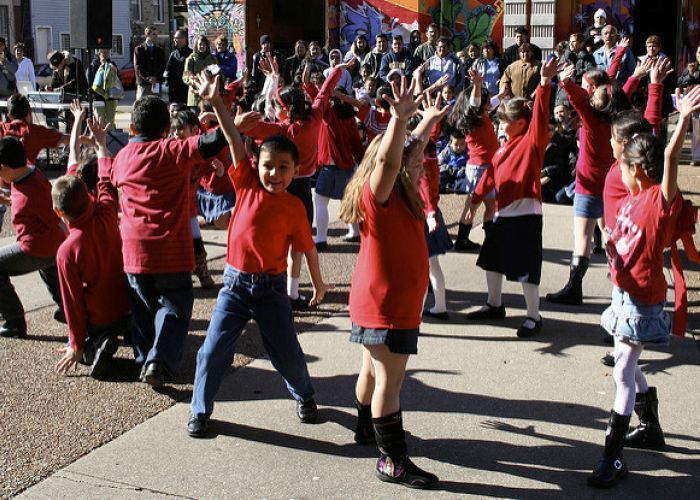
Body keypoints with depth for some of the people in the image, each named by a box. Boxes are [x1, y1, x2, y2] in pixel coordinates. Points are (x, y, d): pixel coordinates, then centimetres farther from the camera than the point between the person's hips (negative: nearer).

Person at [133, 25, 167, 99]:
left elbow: (162, 66, 6)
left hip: (156, 83, 3)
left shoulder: (160, 50, 15)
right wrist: (148, 78, -14)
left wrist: (155, 77, -11)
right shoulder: (139, 49, 5)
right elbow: (137, 67, -2)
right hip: (143, 84, -2)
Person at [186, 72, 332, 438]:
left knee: (287, 353, 8)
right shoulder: (247, 185, -4)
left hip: (271, 287, 0)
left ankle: (304, 396, 38)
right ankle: (200, 410, 18)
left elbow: (307, 246, 7)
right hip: (235, 283, 1)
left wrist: (318, 282, 15)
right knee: (213, 350, -2)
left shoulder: (294, 206, -4)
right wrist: (216, 102, -18)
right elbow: (234, 141, -12)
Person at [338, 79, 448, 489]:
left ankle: (368, 428, 41)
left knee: (375, 370, 24)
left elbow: (412, 150, 24)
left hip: (396, 300, 10)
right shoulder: (378, 195, -19)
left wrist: (430, 119, 33)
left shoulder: (402, 194, 8)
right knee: (390, 381, -5)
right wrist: (399, 118, -50)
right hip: (383, 304, -10)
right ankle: (393, 461, 1)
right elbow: (387, 160, -39)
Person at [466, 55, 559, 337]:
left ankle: (534, 317, 10)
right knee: (491, 260, 19)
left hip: (526, 214, -9)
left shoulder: (532, 142, -10)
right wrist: (475, 198, 17)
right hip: (503, 214, 9)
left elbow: (540, 117, -26)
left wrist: (545, 84, -37)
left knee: (526, 269, -3)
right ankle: (495, 305, 37)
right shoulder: (504, 147, 12)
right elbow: (491, 175, 18)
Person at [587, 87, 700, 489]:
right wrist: (613, 250, 0)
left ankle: (613, 458, 0)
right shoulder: (632, 201, 7)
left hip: (643, 298, -9)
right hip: (626, 292, 9)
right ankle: (652, 429, 41)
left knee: (623, 373, -7)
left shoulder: (661, 199, -17)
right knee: (628, 366, 21)